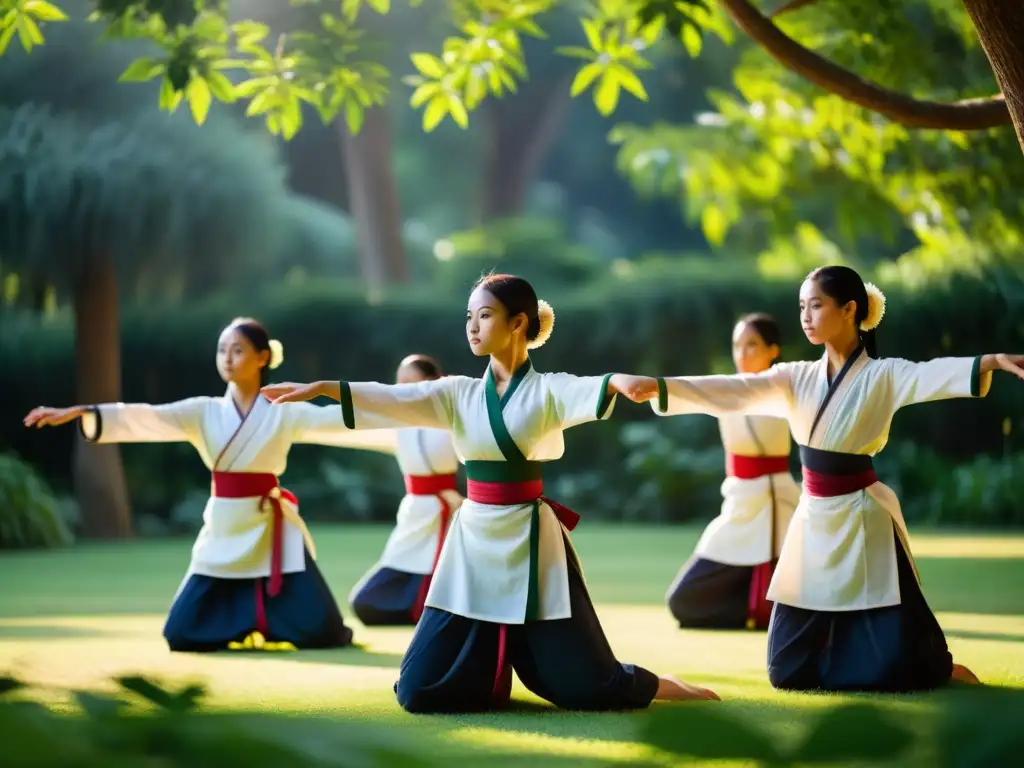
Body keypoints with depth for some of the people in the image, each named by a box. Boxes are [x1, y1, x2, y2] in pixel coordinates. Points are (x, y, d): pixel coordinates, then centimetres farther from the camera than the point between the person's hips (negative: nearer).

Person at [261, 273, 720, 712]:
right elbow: (393, 400, -5)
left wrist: (618, 382, -49)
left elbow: (592, 393, -25)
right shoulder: (459, 395, 7)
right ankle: (495, 676, 30)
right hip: (473, 541, 4)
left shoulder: (548, 391, -4)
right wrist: (325, 387, -19)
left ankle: (662, 687, 29)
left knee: (590, 687, -5)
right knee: (420, 691, -2)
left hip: (530, 543, -4)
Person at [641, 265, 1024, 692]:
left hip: (863, 522, -5)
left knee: (900, 668, -11)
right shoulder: (798, 379, 7)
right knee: (789, 670, 6)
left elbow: (935, 374, -29)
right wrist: (662, 387, -18)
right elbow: (732, 392, -3)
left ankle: (939, 666, 24)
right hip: (814, 523, 5)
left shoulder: (883, 376, -9)